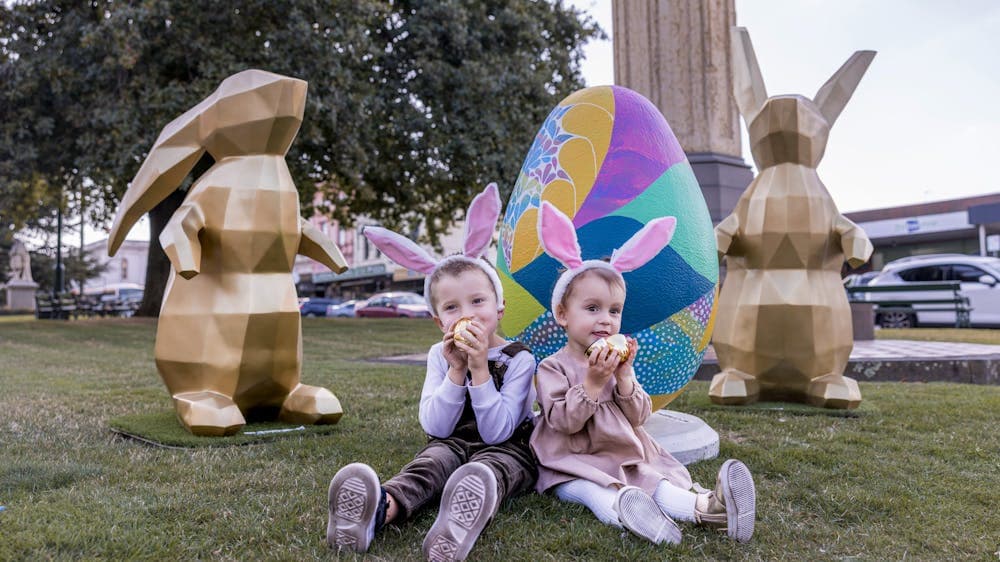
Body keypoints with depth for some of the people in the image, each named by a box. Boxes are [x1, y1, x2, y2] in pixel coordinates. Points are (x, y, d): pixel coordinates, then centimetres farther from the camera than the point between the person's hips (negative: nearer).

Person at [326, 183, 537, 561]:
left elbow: (497, 432, -16)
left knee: (488, 470, -38)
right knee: (433, 460, -33)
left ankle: (457, 527, -72)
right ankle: (381, 509, -64)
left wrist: (479, 368, -25)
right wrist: (456, 370, -19)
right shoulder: (440, 356, 4)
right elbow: (435, 426, -7)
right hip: (451, 444, 3)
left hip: (504, 449, -2)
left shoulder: (518, 358, -7)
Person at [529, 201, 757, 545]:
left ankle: (707, 506, -50)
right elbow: (562, 421, -17)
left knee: (657, 483, -24)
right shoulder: (553, 367, -4)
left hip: (625, 459, 4)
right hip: (574, 465, -4)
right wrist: (593, 382, -25)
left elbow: (637, 418, 5)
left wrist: (624, 378, -12)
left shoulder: (616, 361, 13)